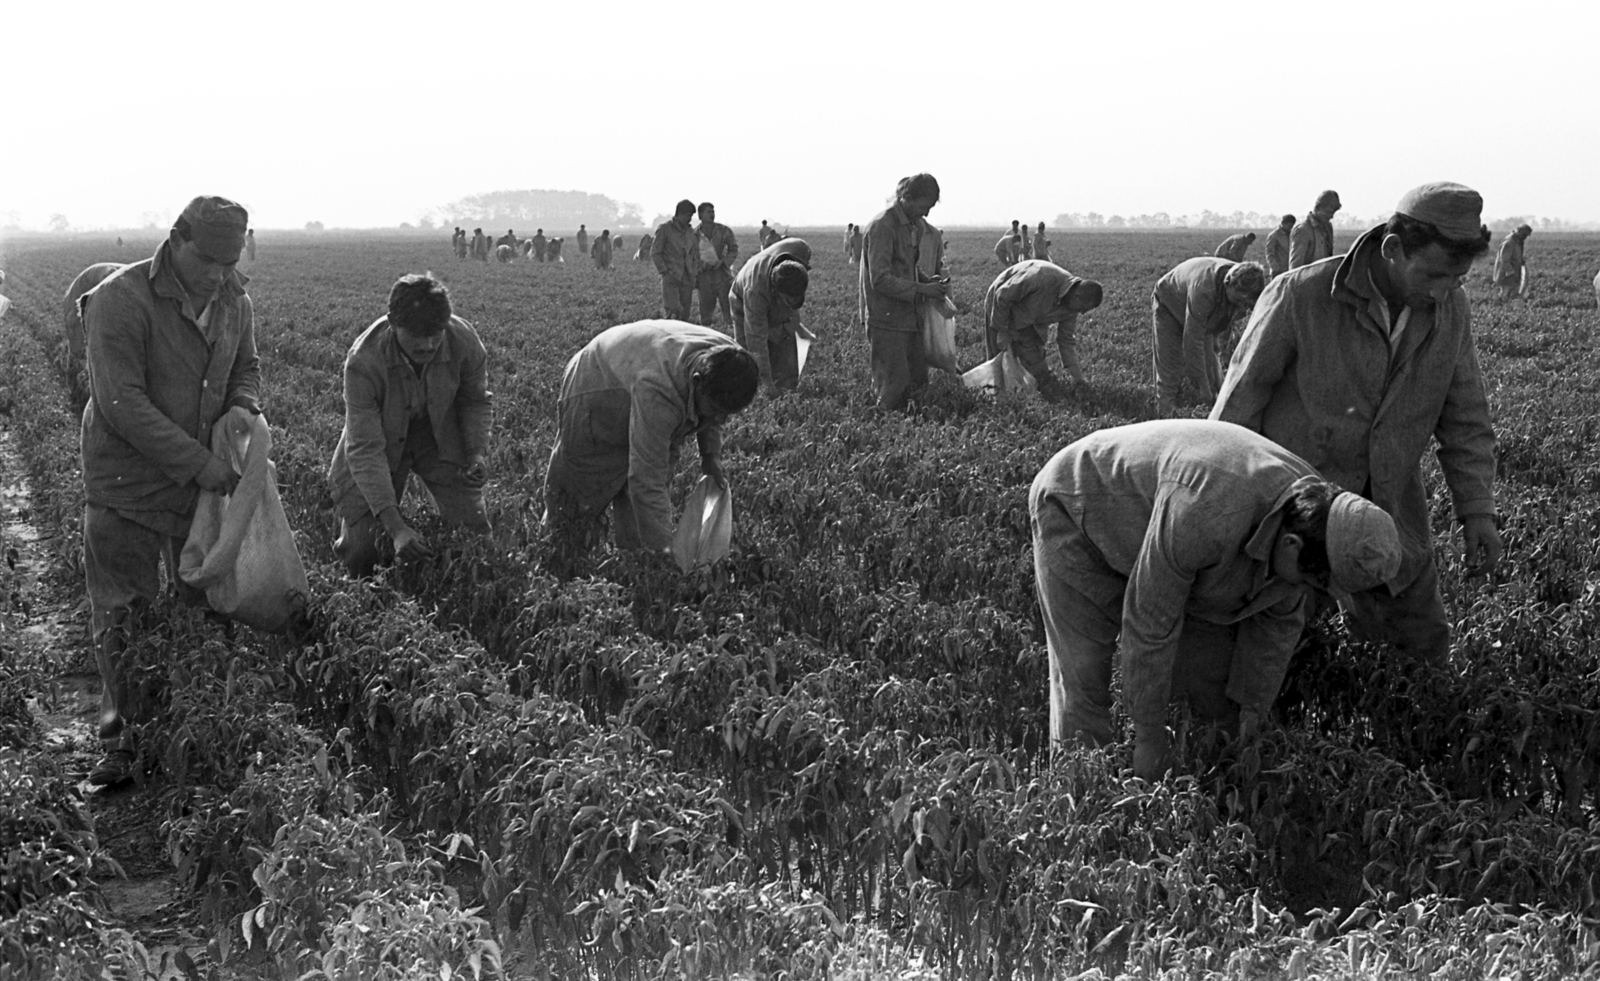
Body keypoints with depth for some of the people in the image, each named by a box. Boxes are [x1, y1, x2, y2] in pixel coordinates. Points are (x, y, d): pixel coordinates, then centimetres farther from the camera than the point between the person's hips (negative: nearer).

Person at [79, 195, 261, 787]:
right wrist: (199, 462, -25)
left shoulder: (235, 302, 0)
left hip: (205, 480, 6)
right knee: (121, 613, -1)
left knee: (206, 602, 11)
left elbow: (245, 368, 17)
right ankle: (120, 742, 8)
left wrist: (243, 407, -8)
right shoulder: (120, 301, -20)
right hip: (126, 483, -5)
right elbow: (122, 403, -24)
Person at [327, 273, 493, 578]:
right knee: (361, 556, -6)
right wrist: (395, 526, -41)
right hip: (382, 442, -2)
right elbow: (365, 449, -32)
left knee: (475, 534, -3)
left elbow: (476, 401, -2)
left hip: (442, 438, 3)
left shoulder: (465, 341, -26)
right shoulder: (363, 361, -35)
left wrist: (477, 452, -20)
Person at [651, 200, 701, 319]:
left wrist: (696, 272, 8)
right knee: (673, 311, -17)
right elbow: (655, 253, -4)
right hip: (671, 279, -5)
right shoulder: (664, 229, -3)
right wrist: (665, 272, -11)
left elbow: (695, 254, 22)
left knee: (684, 315, 2)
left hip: (687, 279, 5)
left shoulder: (690, 232, 12)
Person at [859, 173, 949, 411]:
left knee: (918, 381, 9)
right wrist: (921, 290, -21)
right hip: (886, 319, -8)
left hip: (911, 317, 8)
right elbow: (879, 279, -20)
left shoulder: (919, 226, 11)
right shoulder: (881, 226, -16)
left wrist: (930, 281, 3)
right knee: (894, 386, -5)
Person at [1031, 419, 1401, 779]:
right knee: (1084, 677, -14)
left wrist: (1252, 712, 2)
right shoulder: (1203, 517, -43)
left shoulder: (1310, 509, -18)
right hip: (1076, 513, -7)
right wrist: (1150, 736, -21)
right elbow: (1149, 620, -32)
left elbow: (1279, 615, -2)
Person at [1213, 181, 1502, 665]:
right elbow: (1238, 406, -12)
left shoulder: (1449, 307, -6)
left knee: (1424, 651, 11)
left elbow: (1463, 416, 5)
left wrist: (1478, 511, -3)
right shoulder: (1299, 296, -20)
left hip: (1390, 511, 4)